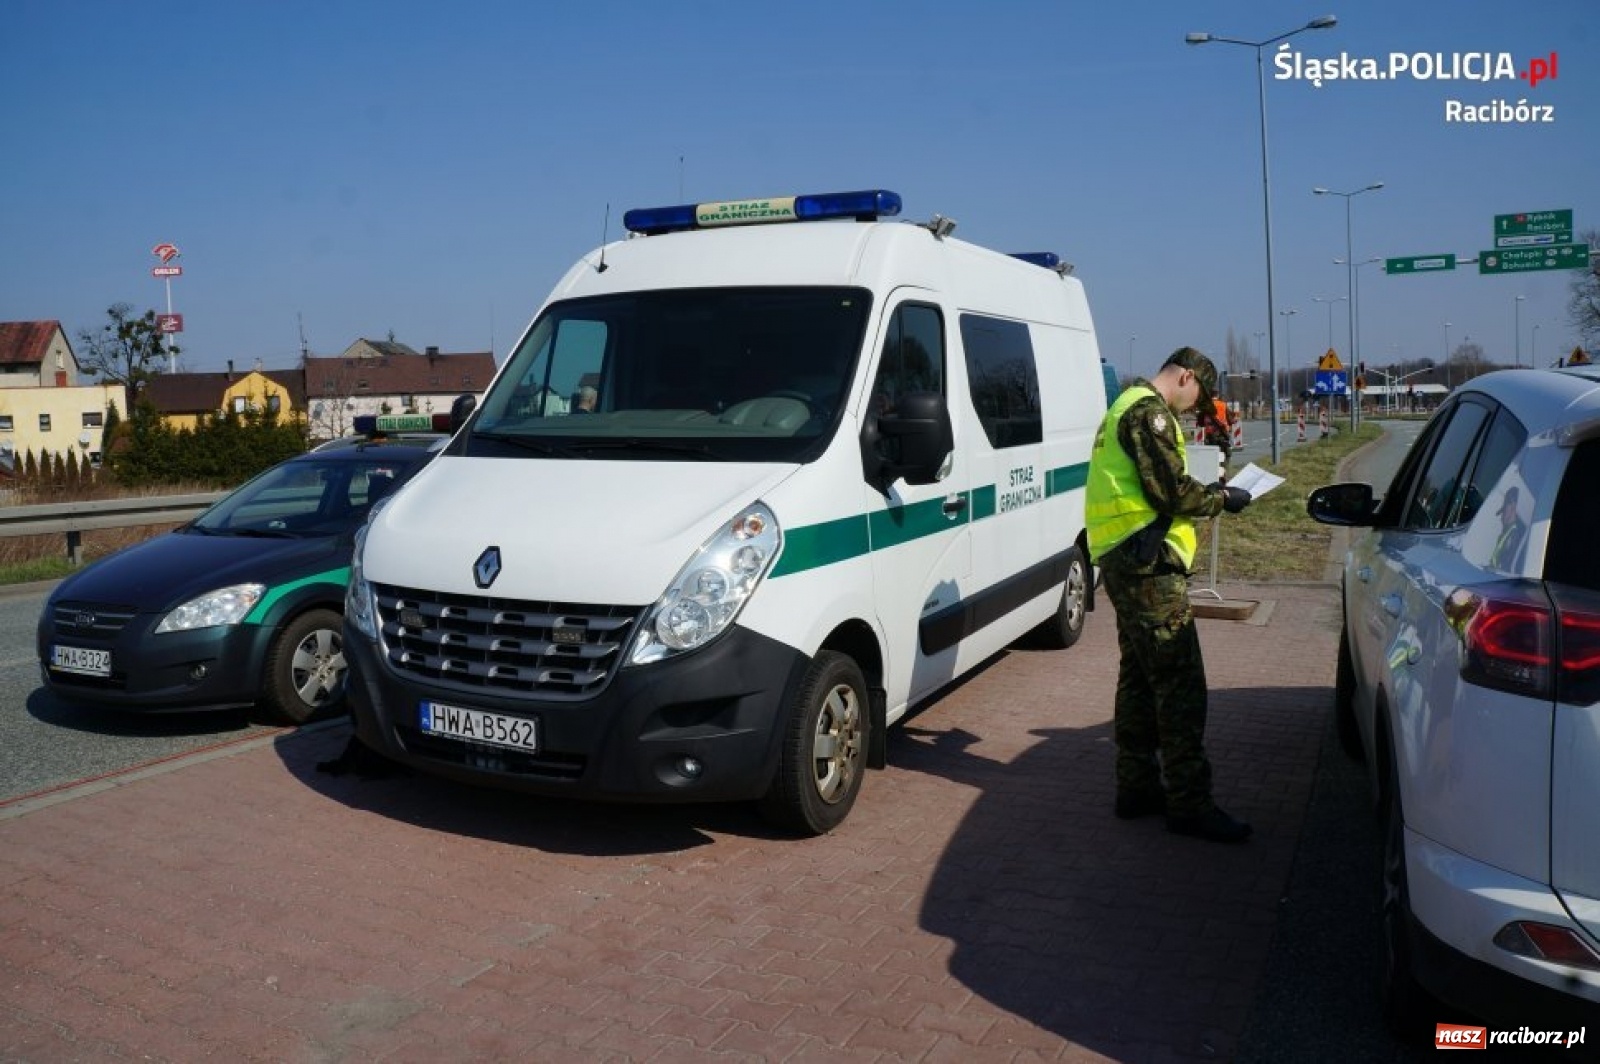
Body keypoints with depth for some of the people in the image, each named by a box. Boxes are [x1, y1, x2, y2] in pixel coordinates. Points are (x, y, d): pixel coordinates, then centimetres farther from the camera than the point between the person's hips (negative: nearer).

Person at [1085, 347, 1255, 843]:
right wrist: (1222, 498, -3)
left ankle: (1137, 786, 23)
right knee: (1180, 684, -8)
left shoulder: (1126, 406, 21)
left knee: (1139, 677, 15)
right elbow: (1170, 490, -18)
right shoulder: (1149, 410, -12)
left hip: (1126, 563, 11)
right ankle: (1189, 804, -3)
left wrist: (1203, 491, 14)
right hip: (1148, 563, -11)